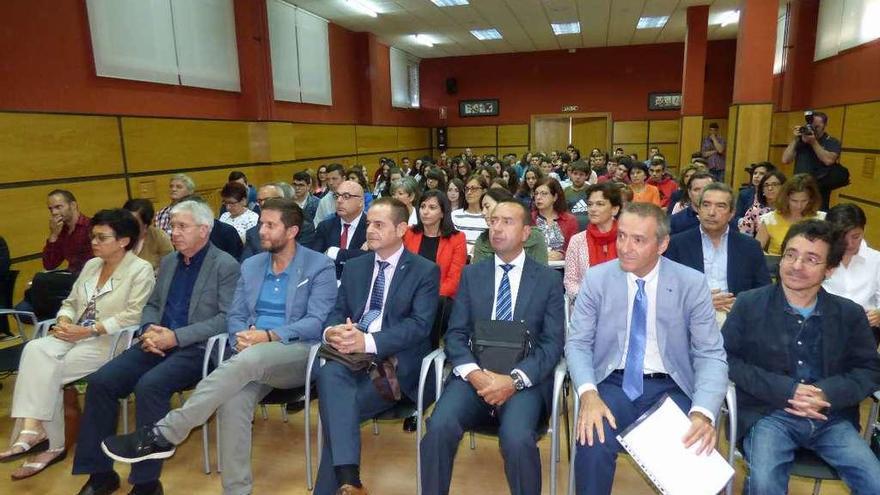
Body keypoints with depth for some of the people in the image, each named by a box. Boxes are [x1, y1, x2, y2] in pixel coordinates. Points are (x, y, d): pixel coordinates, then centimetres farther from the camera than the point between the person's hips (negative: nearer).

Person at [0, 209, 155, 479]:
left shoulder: (141, 269, -8)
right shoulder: (91, 265, 16)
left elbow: (134, 316, -16)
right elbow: (71, 302, 18)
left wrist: (89, 331, -19)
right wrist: (64, 321, -5)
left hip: (110, 342, -7)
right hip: (76, 336, 7)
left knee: (48, 370, -22)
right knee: (35, 350, -21)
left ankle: (50, 442, -10)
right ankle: (34, 430, -22)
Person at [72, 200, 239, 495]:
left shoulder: (226, 266, -5)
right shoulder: (168, 262, 18)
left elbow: (227, 318, -13)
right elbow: (151, 305, 22)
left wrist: (177, 337, -18)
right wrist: (149, 329, -2)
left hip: (197, 348, -7)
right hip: (159, 344, 7)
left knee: (149, 385, -31)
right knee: (100, 381, -12)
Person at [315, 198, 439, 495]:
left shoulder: (425, 271, 1)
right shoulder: (354, 267, 18)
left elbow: (419, 325, -11)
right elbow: (337, 312, 12)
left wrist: (369, 341, -25)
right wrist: (332, 332, -14)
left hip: (395, 364, -4)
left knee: (337, 407, -26)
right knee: (329, 371, -31)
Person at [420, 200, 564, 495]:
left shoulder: (549, 279, 6)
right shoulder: (471, 274, 12)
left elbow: (552, 343, -1)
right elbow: (455, 335, 6)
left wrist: (514, 379, -16)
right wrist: (473, 373, -14)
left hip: (525, 378, -1)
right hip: (474, 375, 2)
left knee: (517, 438, -29)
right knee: (439, 428, -25)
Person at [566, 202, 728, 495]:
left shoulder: (692, 284, -4)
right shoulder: (597, 279, -3)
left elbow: (711, 355, -5)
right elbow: (577, 343, -3)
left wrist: (703, 412, -25)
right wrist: (588, 393, -23)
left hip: (670, 388, 1)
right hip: (613, 383, 0)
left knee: (694, 449, -26)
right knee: (593, 444, -28)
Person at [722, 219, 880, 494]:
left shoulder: (850, 313, 8)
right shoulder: (749, 304, -2)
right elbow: (725, 358, -6)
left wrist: (826, 393, -11)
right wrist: (785, 391, -15)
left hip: (830, 417, 4)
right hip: (769, 413, -4)